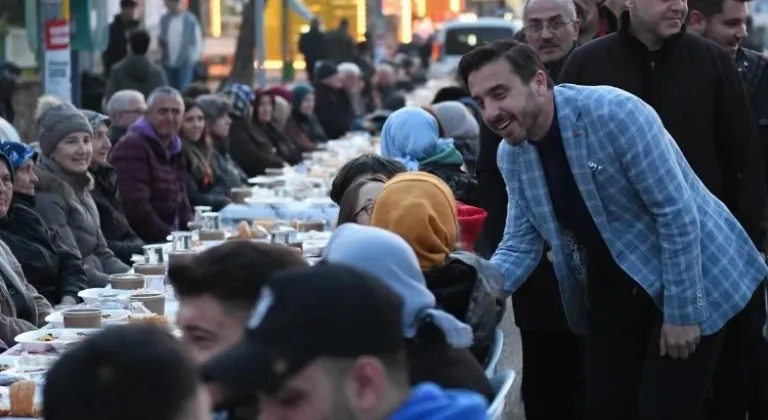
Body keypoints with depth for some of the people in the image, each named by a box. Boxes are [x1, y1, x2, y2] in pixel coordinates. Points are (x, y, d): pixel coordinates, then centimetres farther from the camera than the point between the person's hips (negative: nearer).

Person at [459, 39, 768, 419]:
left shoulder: (614, 113, -25)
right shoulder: (511, 154, -4)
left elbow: (676, 211, -23)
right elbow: (520, 245, 1)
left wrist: (681, 310, -21)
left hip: (695, 279, -6)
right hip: (610, 291, 6)